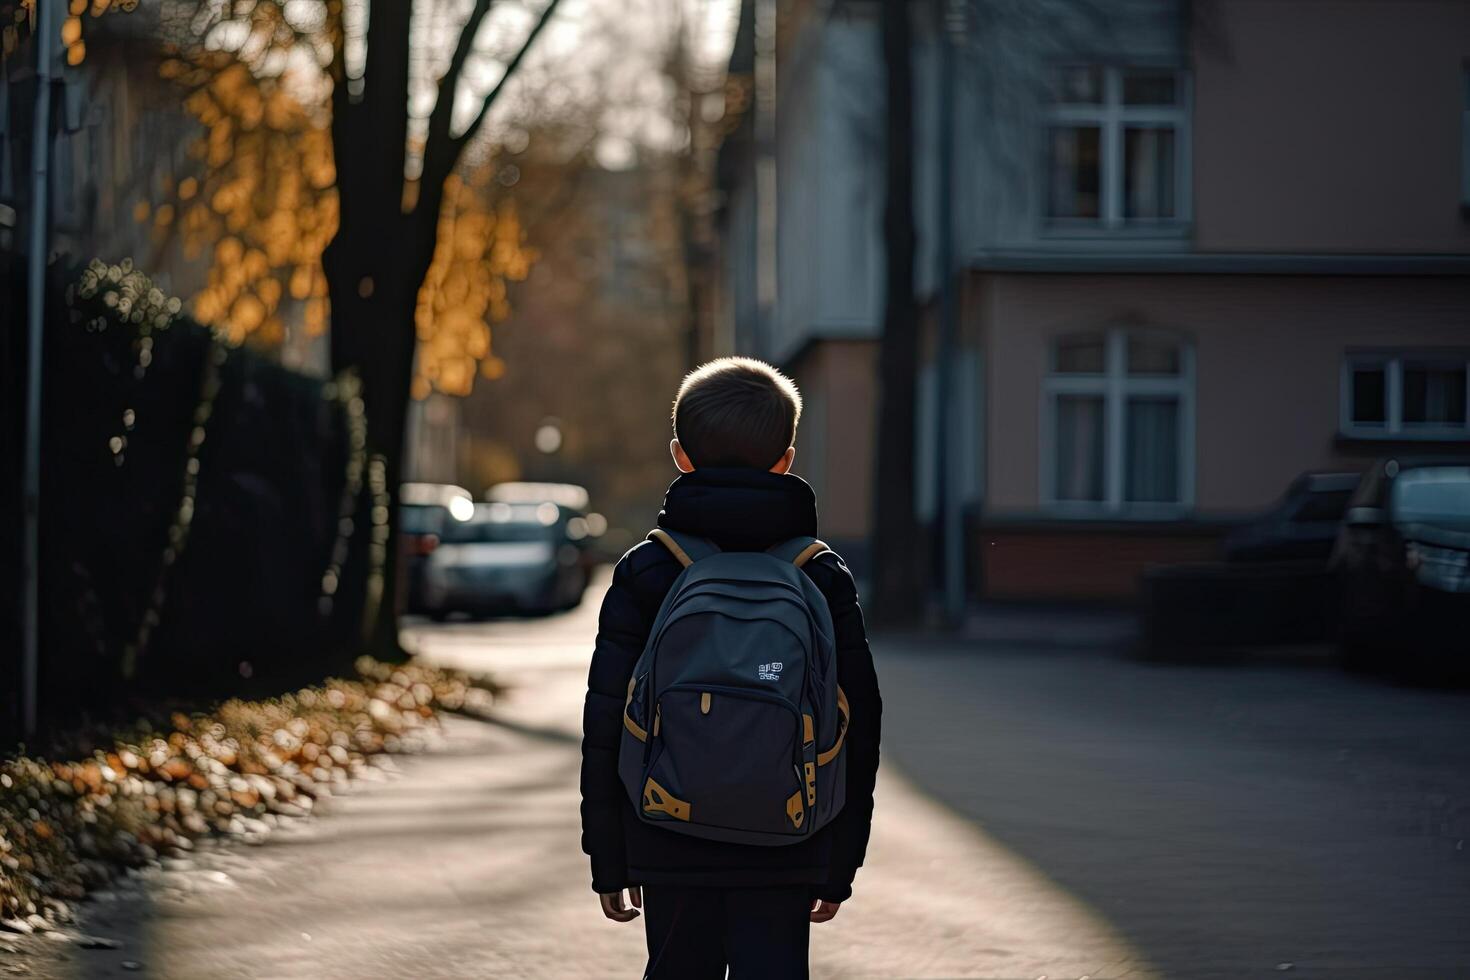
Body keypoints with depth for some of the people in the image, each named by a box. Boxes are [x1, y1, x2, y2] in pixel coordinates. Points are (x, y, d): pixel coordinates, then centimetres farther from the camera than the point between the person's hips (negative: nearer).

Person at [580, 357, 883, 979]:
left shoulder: (644, 575, -2)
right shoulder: (826, 579, 1)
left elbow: (606, 725, -2)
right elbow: (859, 730, 3)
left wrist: (607, 860, 7)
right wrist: (840, 868, 12)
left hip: (672, 852, 0)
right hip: (785, 857, 0)